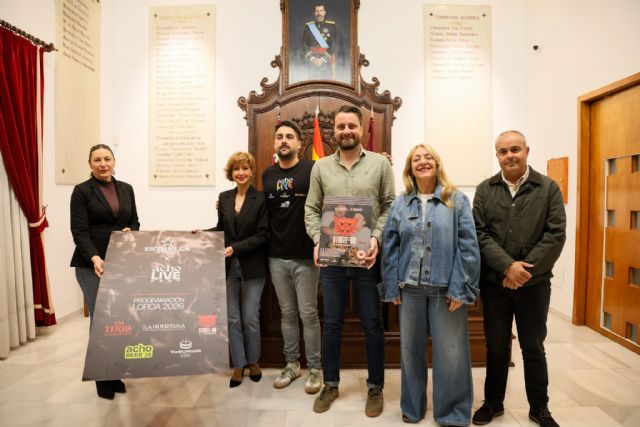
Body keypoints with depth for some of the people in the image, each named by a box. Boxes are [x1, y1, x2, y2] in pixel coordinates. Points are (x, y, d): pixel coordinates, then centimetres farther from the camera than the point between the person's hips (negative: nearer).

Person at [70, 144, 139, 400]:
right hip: (92, 264, -4)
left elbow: (135, 222, 14)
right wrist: (94, 258, -26)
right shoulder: (81, 191, -3)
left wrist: (130, 232, -9)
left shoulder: (126, 189, 10)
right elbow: (79, 232, -11)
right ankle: (103, 380, 15)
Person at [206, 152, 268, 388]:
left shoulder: (261, 199, -7)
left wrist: (235, 248, -19)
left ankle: (253, 361, 28)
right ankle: (238, 364, 23)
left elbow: (262, 235, -11)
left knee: (250, 318, 5)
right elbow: (221, 229, 13)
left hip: (252, 267, -3)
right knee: (232, 318, 8)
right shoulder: (224, 198, 7)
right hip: (228, 267, 4)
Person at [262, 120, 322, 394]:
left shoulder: (312, 170, -7)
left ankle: (315, 368, 22)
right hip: (276, 257, 4)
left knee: (308, 314, 6)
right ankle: (292, 363, 30)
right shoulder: (267, 174, 8)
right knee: (287, 313, 15)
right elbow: (266, 212, 15)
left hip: (305, 257, -4)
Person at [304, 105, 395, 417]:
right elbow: (311, 210, 6)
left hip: (367, 257, -1)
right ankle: (330, 384, 31)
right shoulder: (320, 167, 6)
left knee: (372, 324, 10)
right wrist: (317, 241, -9)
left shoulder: (380, 163, 1)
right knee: (332, 323, 13)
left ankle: (375, 387, 29)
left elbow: (390, 207, -1)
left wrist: (376, 238, -15)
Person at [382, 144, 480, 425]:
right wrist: (392, 287, -1)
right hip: (410, 288, 2)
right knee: (410, 349, 13)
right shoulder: (400, 204, 7)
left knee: (451, 353, 5)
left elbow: (468, 246, -5)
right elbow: (390, 247, 4)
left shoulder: (457, 200, 0)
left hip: (446, 288, -2)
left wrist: (461, 288, -12)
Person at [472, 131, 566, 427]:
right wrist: (507, 266, -18)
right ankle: (493, 402, 30)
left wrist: (525, 270, -16)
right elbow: (480, 234, -5)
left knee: (533, 347, 14)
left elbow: (556, 234, -8)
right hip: (494, 282, 1)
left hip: (535, 283, 0)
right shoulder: (484, 190, 2)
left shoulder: (549, 188, 0)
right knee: (496, 346, 13)